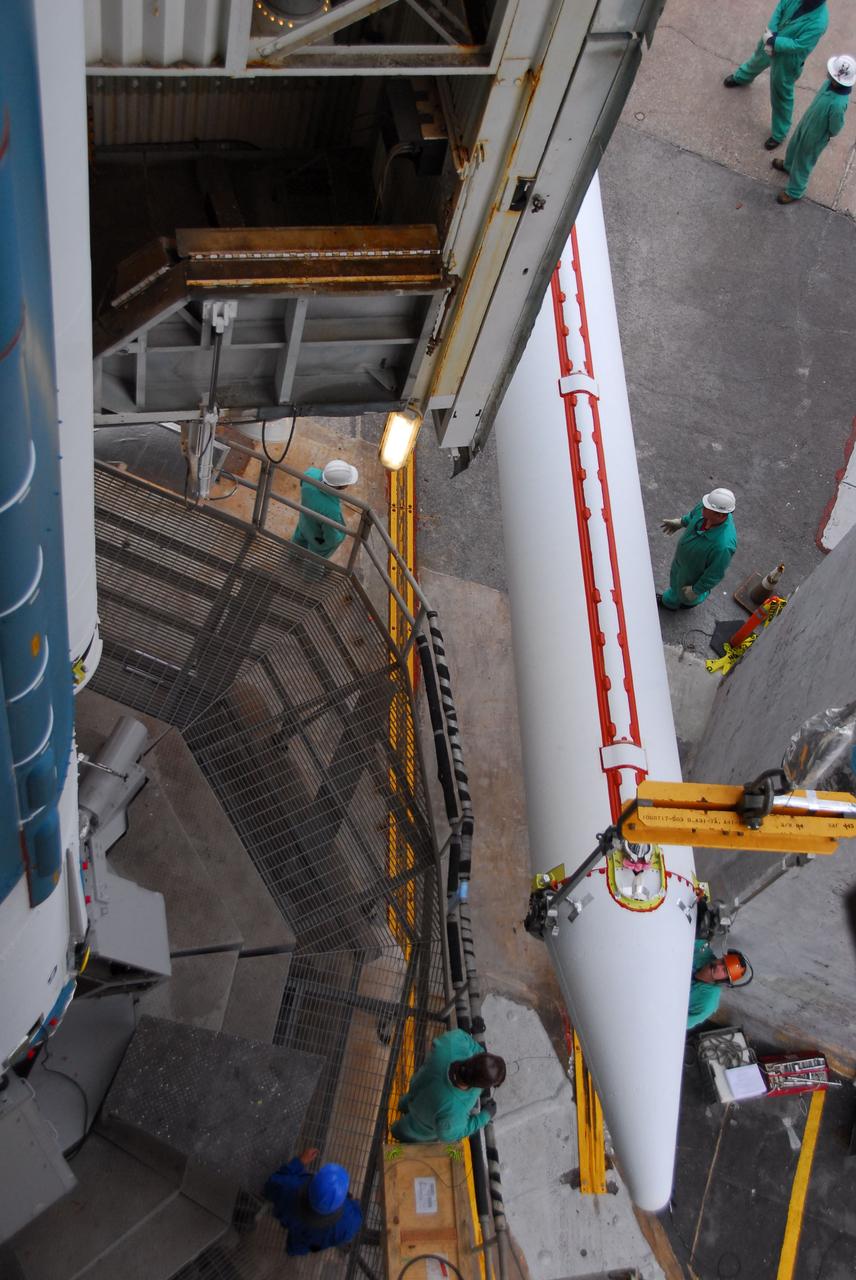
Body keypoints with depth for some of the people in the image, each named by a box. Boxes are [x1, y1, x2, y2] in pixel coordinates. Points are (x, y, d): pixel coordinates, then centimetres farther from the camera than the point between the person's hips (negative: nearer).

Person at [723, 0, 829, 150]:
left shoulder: (818, 22, -39)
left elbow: (798, 45, -34)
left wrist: (772, 41, -29)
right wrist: (770, 36, -25)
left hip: (788, 60, -6)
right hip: (772, 38, 6)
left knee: (781, 96, 12)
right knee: (758, 59, 36)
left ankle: (779, 134, 36)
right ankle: (742, 77, 73)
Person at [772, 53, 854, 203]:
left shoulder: (838, 104, -43)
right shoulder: (831, 82, -22)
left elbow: (835, 129, -26)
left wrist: (825, 135, -6)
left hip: (814, 137, -7)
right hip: (806, 123, 7)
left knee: (803, 163, 18)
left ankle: (795, 192, 44)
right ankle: (789, 165, 65)